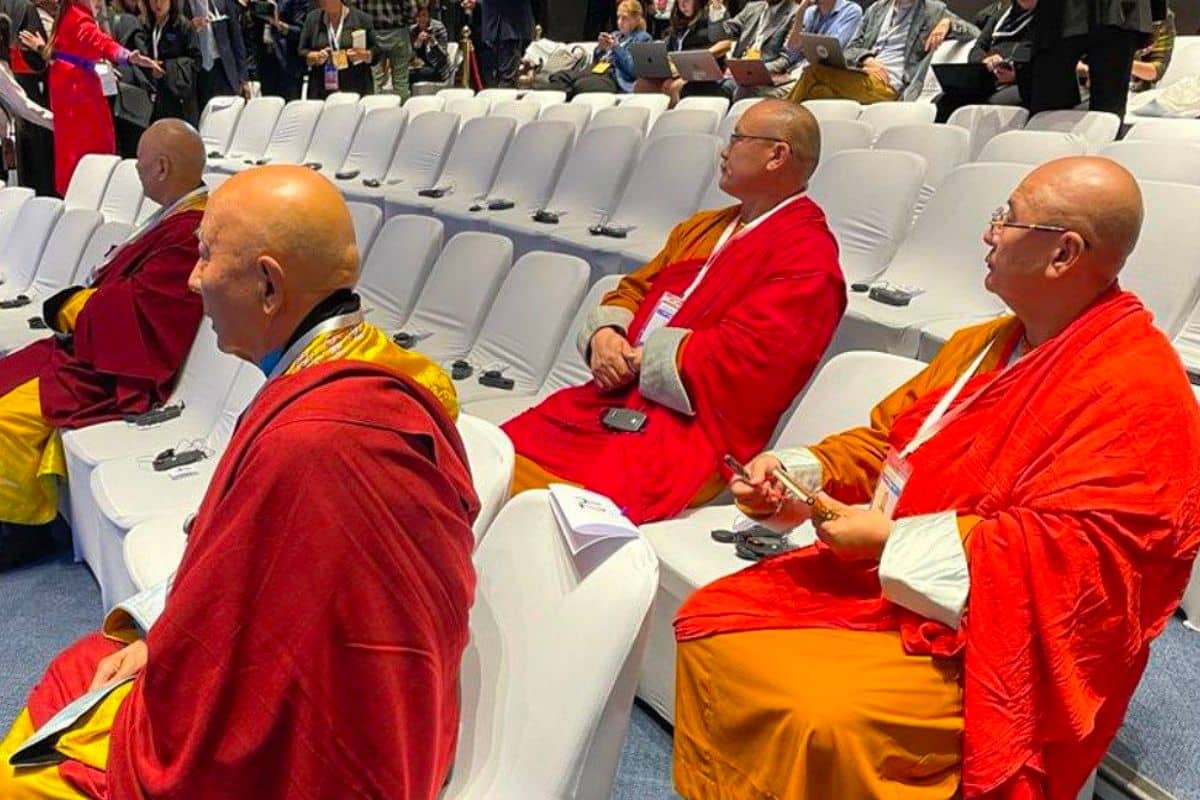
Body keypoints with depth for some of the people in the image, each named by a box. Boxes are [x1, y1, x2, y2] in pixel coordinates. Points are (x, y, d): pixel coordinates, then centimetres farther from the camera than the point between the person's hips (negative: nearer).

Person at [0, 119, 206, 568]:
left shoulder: (193, 231, -24)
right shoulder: (180, 216, 9)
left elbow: (130, 307, -23)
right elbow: (119, 281, 14)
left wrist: (69, 306, -5)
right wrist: (79, 302, -4)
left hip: (123, 370, -11)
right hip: (105, 344, 11)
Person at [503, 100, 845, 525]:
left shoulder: (806, 257, -6)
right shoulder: (703, 227, 23)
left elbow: (739, 358, -16)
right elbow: (633, 290, 22)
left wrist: (637, 359, -11)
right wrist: (604, 334, 0)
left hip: (688, 426, -8)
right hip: (609, 401, 9)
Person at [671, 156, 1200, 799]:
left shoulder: (1138, 391, -16)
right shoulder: (983, 343, 12)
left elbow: (1069, 551, -23)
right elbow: (884, 440, 16)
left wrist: (890, 540, -20)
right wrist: (793, 472, -2)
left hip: (982, 644, -8)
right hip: (877, 585, 9)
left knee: (825, 719, -32)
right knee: (711, 621, 0)